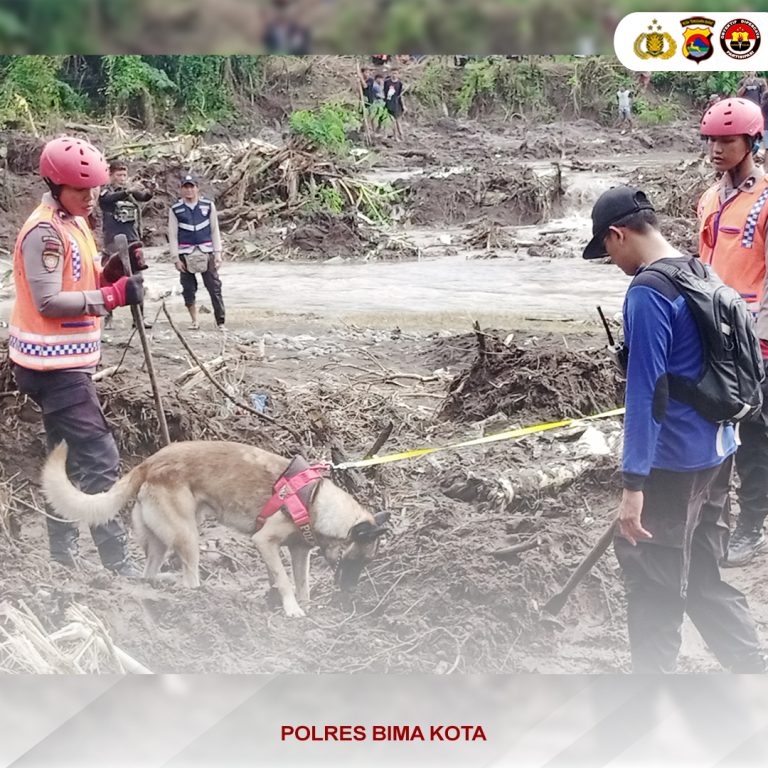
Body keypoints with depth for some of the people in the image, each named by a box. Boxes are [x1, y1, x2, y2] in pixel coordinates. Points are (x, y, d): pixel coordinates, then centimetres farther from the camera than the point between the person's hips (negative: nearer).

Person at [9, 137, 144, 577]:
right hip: (54, 365, -10)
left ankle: (64, 556, 23)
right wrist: (111, 296, -26)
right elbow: (48, 302, -23)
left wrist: (113, 274, -4)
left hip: (66, 362, 10)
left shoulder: (76, 224, 12)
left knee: (69, 458, 15)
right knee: (100, 460, -11)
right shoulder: (44, 232, -17)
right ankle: (119, 564, -9)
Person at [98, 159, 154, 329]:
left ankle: (139, 316, 7)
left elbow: (144, 197, -2)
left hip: (132, 240, 5)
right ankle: (108, 316, 5)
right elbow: (108, 199, -23)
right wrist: (127, 191, -40)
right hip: (114, 242, -5)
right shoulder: (106, 191, -1)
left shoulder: (130, 191, 13)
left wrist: (149, 192, -26)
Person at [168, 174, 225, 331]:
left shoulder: (208, 205, 3)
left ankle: (220, 321, -2)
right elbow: (172, 234, 3)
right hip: (185, 253, 0)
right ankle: (194, 320, 16)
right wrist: (176, 258, -2)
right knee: (188, 288, 3)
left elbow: (215, 230, 7)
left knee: (214, 287, -5)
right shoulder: (175, 209, 0)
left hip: (206, 252, 0)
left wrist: (217, 253, 2)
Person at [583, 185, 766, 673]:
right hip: (716, 453, 8)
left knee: (655, 588, 4)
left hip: (673, 463, -8)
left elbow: (645, 392, -22)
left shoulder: (648, 292, -19)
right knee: (705, 576, 19)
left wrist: (634, 484, -21)